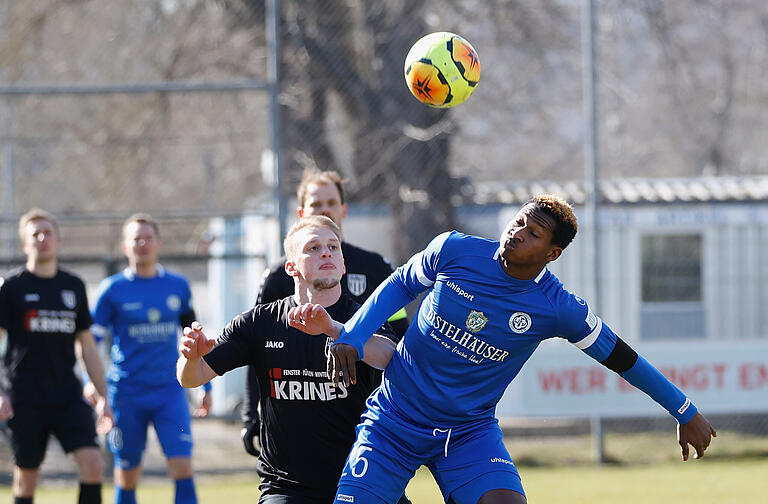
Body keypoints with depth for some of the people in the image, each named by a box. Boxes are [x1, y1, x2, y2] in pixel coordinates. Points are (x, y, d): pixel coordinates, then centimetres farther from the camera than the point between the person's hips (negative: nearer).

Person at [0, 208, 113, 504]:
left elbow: (86, 346, 18)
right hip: (25, 399, -3)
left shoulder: (74, 287, 12)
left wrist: (103, 396, 13)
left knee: (92, 463, -13)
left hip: (68, 396, 3)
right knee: (26, 478, 1)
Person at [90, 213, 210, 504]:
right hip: (127, 393, -1)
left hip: (170, 392, 1)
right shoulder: (113, 290, -1)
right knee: (127, 477, 4)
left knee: (182, 467, -12)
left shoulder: (178, 286, 7)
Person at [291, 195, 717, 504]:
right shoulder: (454, 250, -10)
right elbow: (402, 285, 9)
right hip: (391, 423, 0)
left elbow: (621, 358, 1)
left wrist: (686, 414, 8)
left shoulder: (558, 309, -12)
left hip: (469, 432, 0)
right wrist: (351, 338, -2)